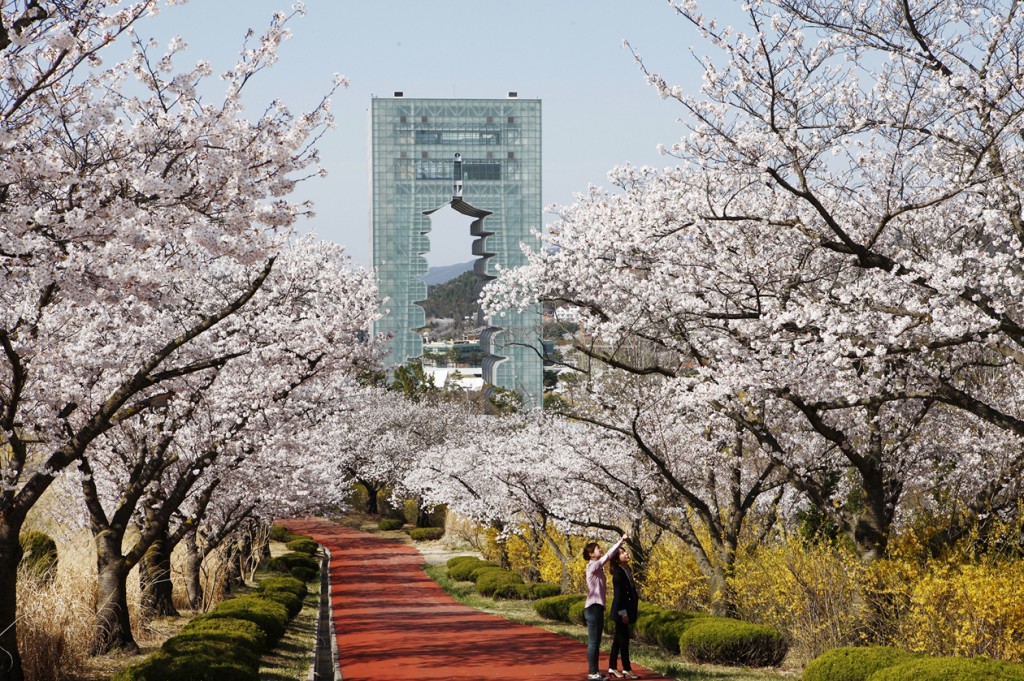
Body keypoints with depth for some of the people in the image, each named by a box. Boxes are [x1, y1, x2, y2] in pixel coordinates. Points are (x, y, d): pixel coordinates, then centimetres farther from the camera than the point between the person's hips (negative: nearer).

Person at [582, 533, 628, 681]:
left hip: (598, 608, 10)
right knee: (593, 642, -8)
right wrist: (620, 541, -16)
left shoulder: (598, 567, 16)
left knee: (596, 642, 11)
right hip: (593, 608, -9)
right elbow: (607, 556, -19)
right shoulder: (592, 566, -11)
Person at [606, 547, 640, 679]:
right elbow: (618, 594, -19)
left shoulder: (627, 570, 11)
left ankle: (612, 668, 17)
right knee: (624, 639, -3)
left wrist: (630, 612, 16)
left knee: (618, 639, 12)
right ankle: (626, 669, 3)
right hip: (621, 610, -9)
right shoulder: (618, 573, -16)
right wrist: (623, 613, -20)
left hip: (626, 610, 9)